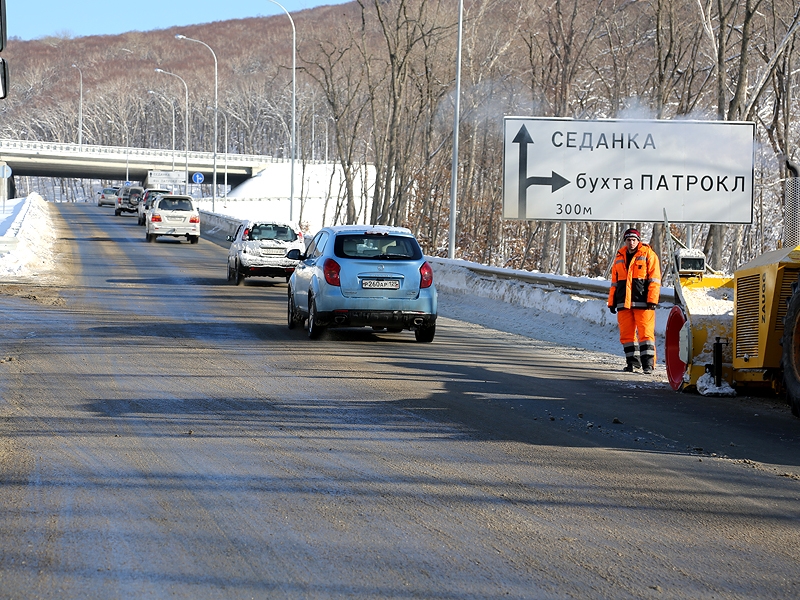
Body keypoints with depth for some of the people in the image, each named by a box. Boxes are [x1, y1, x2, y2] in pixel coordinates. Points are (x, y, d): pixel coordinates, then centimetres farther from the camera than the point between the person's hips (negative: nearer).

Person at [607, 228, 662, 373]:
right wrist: (612, 301, 16)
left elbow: (655, 279, -4)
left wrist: (652, 300, -11)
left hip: (642, 302, -5)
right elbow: (614, 281, 22)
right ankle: (632, 361, 15)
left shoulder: (648, 255, 1)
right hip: (624, 302, 5)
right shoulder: (619, 257, 18)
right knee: (626, 333, 6)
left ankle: (648, 363, -9)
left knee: (646, 332, -9)